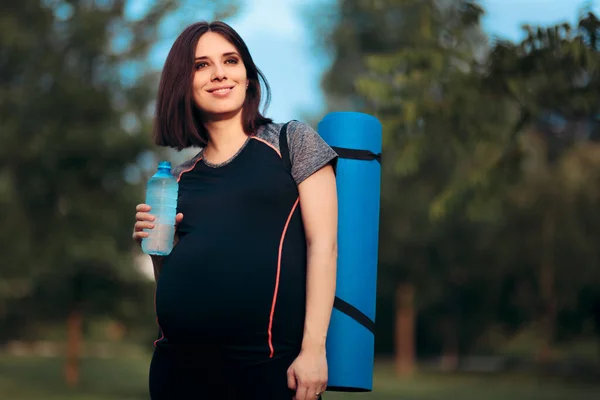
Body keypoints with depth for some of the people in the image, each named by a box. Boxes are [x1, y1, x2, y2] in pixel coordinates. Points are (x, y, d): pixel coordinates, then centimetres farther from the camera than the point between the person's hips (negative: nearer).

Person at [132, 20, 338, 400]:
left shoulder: (293, 141, 4)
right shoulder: (179, 178, 15)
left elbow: (323, 244, -4)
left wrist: (313, 348, -13)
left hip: (265, 363, -4)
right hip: (177, 362, 4)